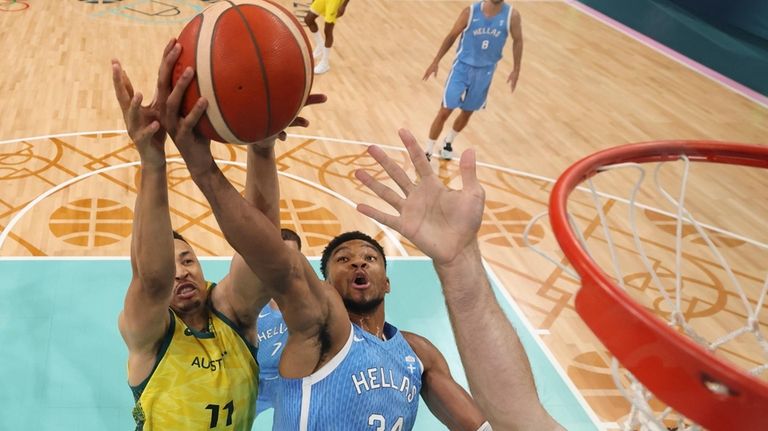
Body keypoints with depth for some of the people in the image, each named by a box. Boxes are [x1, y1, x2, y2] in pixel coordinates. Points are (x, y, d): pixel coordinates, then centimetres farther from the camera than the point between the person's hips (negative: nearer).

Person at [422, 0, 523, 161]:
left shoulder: (511, 15, -12)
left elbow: (517, 40, 3)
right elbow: (452, 36, -3)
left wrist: (516, 70, 0)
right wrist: (436, 61, -3)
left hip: (485, 71, 2)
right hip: (462, 66, -2)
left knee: (467, 113, 14)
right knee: (445, 111, -5)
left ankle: (448, 142, 41)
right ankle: (427, 153, 8)